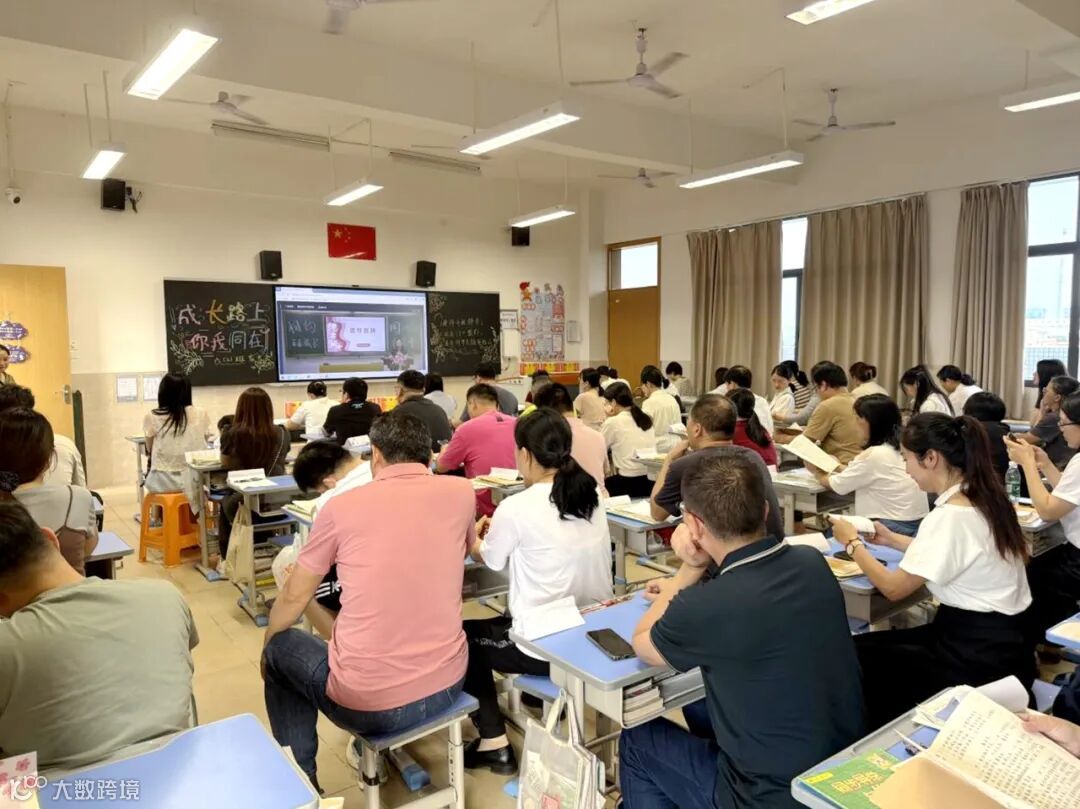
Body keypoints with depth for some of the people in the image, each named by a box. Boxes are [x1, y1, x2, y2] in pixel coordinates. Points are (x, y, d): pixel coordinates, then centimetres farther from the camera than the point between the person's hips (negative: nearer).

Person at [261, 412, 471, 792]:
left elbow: (295, 596, 5)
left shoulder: (342, 505, -7)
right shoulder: (460, 492, -3)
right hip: (447, 684, 3)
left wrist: (266, 647, 25)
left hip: (367, 701, -3)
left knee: (281, 650, 25)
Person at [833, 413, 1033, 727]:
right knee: (871, 645, 13)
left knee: (855, 654, 1)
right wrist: (892, 540, 15)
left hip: (978, 659, -9)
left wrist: (852, 543, -4)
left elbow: (893, 588, -18)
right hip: (997, 640, 9)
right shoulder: (983, 498, 3)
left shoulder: (950, 515, -25)